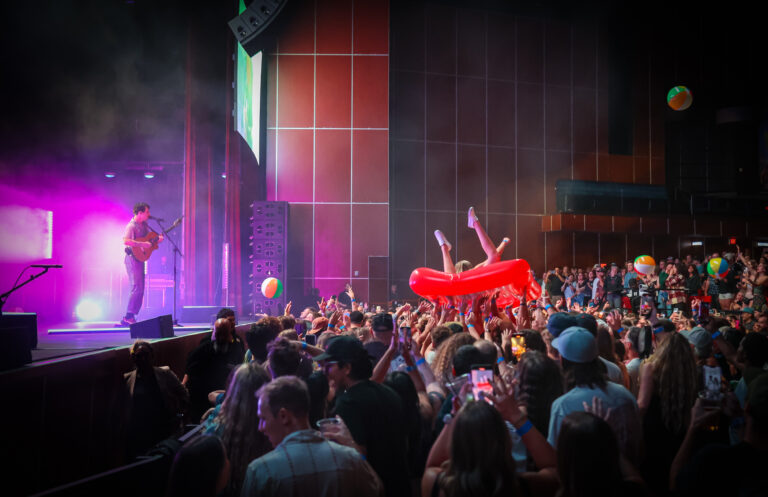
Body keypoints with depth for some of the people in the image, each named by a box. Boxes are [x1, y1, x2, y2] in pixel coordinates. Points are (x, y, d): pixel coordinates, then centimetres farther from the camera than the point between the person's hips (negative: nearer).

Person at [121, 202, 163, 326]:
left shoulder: (144, 224, 13)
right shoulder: (131, 226, -15)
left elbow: (150, 237, 23)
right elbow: (126, 241, -30)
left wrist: (157, 239, 4)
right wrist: (142, 244, -29)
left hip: (139, 258, 10)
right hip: (133, 258, -10)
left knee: (140, 290, 9)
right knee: (137, 288, -13)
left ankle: (131, 318, 14)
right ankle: (128, 317, -10)